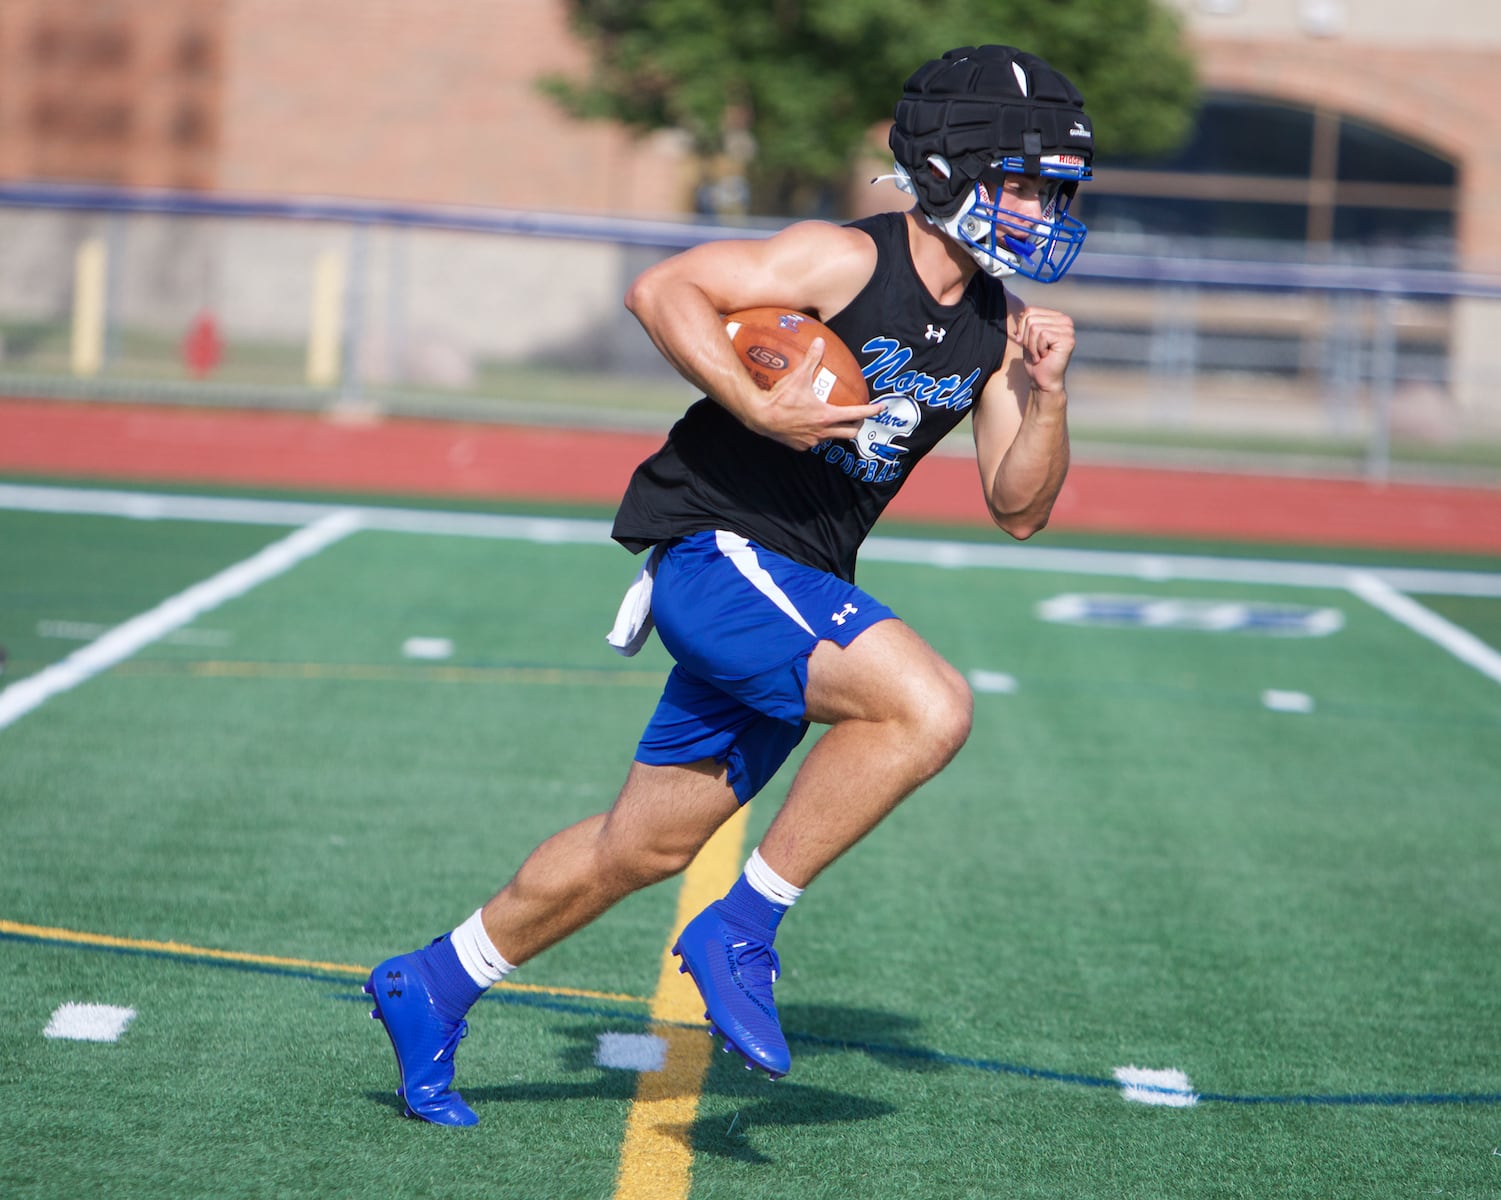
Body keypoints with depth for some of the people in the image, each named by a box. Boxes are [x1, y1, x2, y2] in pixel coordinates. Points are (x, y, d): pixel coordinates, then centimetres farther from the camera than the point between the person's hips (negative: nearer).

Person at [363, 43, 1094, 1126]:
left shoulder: (993, 326, 8)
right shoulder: (846, 262, -14)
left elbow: (1019, 509, 9)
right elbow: (663, 289, -19)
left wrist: (1047, 393, -6)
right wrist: (759, 408, -27)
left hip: (795, 596, 8)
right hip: (716, 550, -8)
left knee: (646, 847, 14)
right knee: (929, 706, -27)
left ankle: (434, 989, 30)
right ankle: (742, 931, -15)